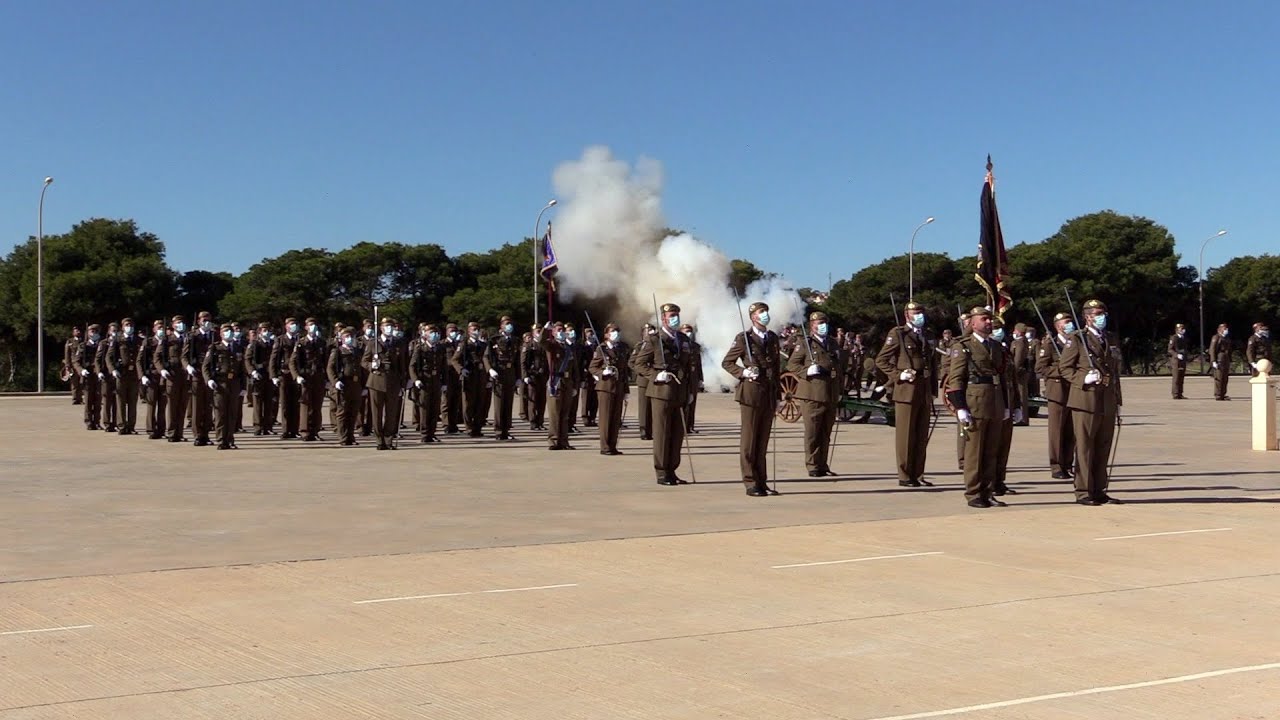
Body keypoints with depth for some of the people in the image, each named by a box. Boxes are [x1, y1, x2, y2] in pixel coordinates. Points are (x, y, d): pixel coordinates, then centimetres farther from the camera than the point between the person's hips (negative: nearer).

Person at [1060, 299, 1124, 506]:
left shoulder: (1112, 340, 17)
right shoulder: (1076, 339, -2)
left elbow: (1116, 371, 21)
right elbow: (1065, 368, -3)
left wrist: (1118, 401, 19)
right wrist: (1084, 378, -19)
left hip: (1108, 402, 6)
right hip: (1085, 401, -6)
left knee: (1103, 448, 8)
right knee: (1085, 448, -3)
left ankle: (1099, 490, 15)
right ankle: (1083, 492, 2)